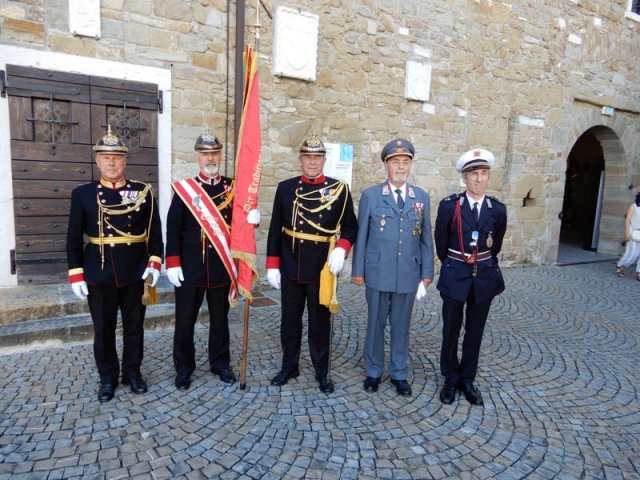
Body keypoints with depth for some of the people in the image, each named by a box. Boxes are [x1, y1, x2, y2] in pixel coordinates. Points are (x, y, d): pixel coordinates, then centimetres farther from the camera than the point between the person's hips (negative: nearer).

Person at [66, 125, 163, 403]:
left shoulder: (143, 191, 1)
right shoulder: (83, 193, 2)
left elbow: (154, 231, 1)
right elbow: (74, 237, 2)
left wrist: (155, 262, -9)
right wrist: (76, 274, -3)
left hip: (135, 273, 0)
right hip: (99, 275, 0)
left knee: (134, 326, 12)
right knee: (103, 329, 11)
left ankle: (132, 372, 29)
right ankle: (108, 378, 28)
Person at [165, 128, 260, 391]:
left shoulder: (233, 188, 3)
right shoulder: (184, 189, -1)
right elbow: (173, 229, -4)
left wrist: (253, 219, -17)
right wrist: (172, 264, -10)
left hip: (222, 267, 1)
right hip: (190, 267, -1)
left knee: (219, 318, 14)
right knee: (185, 320, 9)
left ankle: (220, 363, 31)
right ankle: (184, 367, 26)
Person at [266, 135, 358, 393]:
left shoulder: (340, 189, -1)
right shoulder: (285, 187, 3)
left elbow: (350, 226, 4)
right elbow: (275, 229, 4)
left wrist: (341, 249, -15)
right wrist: (272, 265, 1)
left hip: (322, 269, -2)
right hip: (290, 268, 2)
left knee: (320, 321, 10)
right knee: (290, 319, 14)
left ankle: (322, 372, 26)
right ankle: (289, 366, 32)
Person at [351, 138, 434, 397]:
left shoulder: (422, 197, 5)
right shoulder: (370, 195, -1)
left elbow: (426, 237, 7)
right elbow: (361, 236, 0)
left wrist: (427, 273, 6)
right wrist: (358, 270, -1)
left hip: (409, 274, 2)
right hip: (377, 272, -1)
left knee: (401, 325, 13)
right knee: (375, 323, 11)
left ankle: (399, 373, 29)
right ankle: (374, 371, 29)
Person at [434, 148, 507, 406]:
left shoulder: (498, 209, -1)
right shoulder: (449, 205, -8)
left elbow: (496, 245, 14)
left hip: (484, 276, 2)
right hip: (455, 275, -2)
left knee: (475, 331, 12)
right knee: (451, 330, 8)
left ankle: (467, 379, 26)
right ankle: (450, 378, 24)